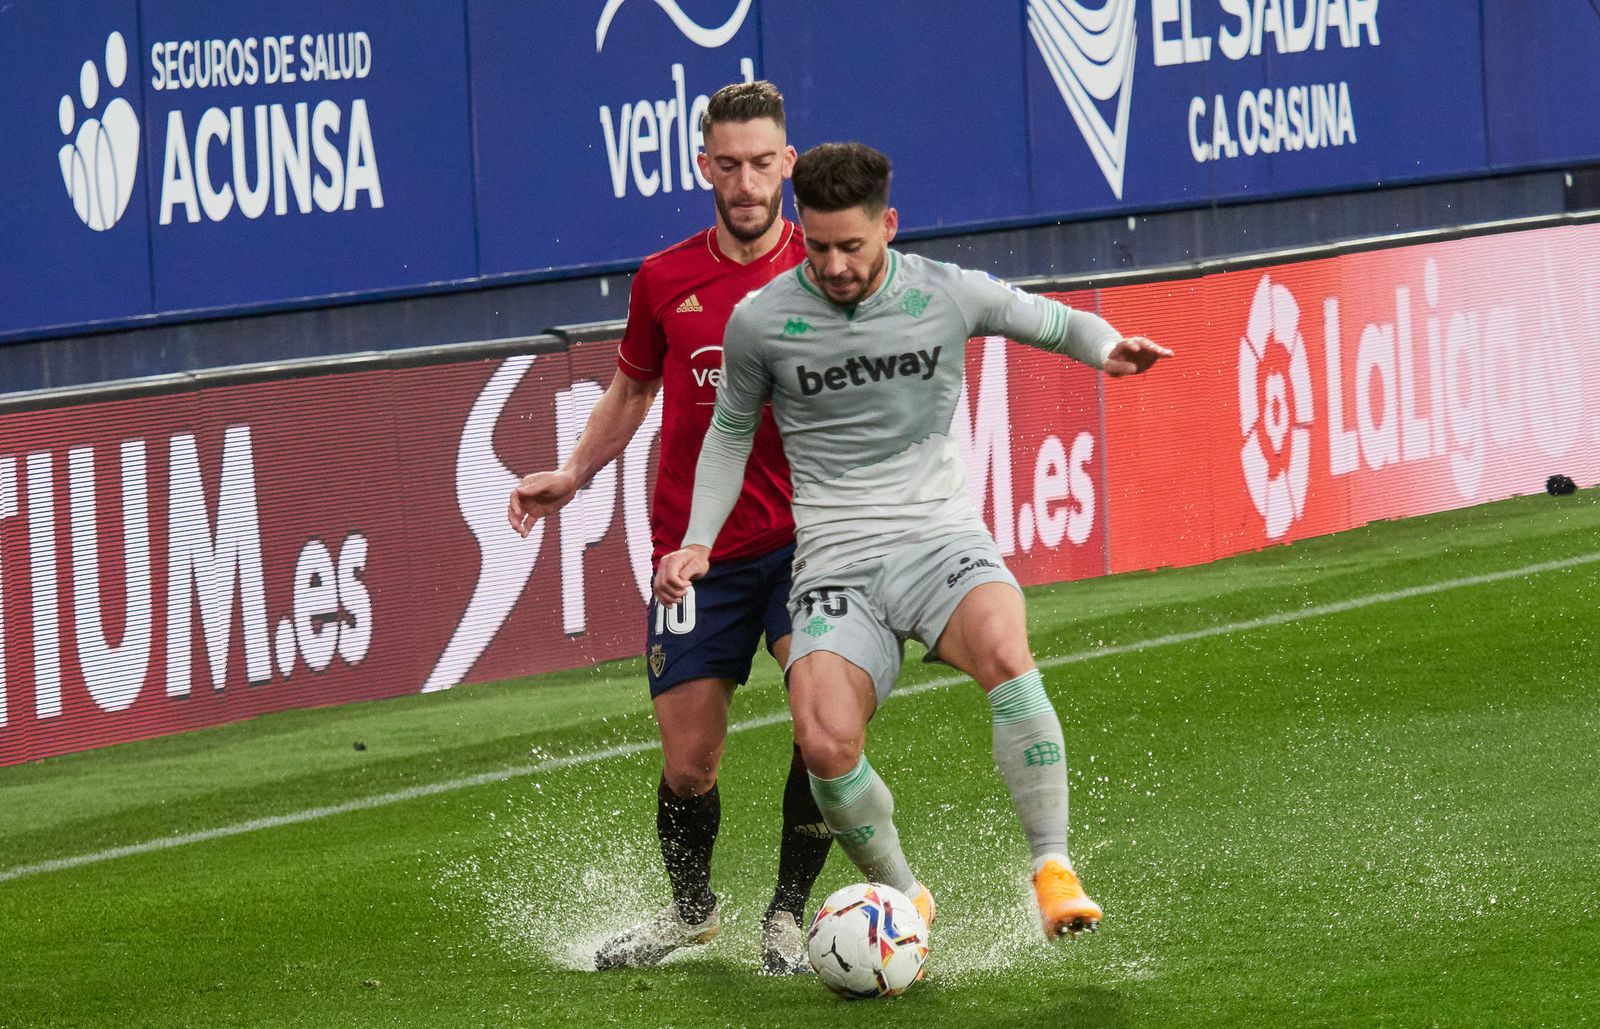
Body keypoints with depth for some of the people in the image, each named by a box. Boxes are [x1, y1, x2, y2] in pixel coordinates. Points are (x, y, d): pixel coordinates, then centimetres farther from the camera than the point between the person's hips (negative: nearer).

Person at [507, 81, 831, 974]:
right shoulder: (665, 281, 4)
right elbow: (633, 388, 20)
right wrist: (574, 475, 10)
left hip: (801, 536, -2)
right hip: (696, 549, 2)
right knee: (689, 766, 2)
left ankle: (789, 914, -2)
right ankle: (690, 909, 32)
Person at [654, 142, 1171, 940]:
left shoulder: (949, 295, 0)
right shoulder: (760, 321, 0)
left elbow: (1059, 324, 17)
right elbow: (731, 431, 19)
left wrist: (1108, 349, -6)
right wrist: (699, 543, 9)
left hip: (940, 535, 0)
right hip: (836, 558, 0)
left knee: (1004, 651, -34)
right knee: (825, 744, -24)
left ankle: (1053, 868, -24)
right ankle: (901, 897, 3)